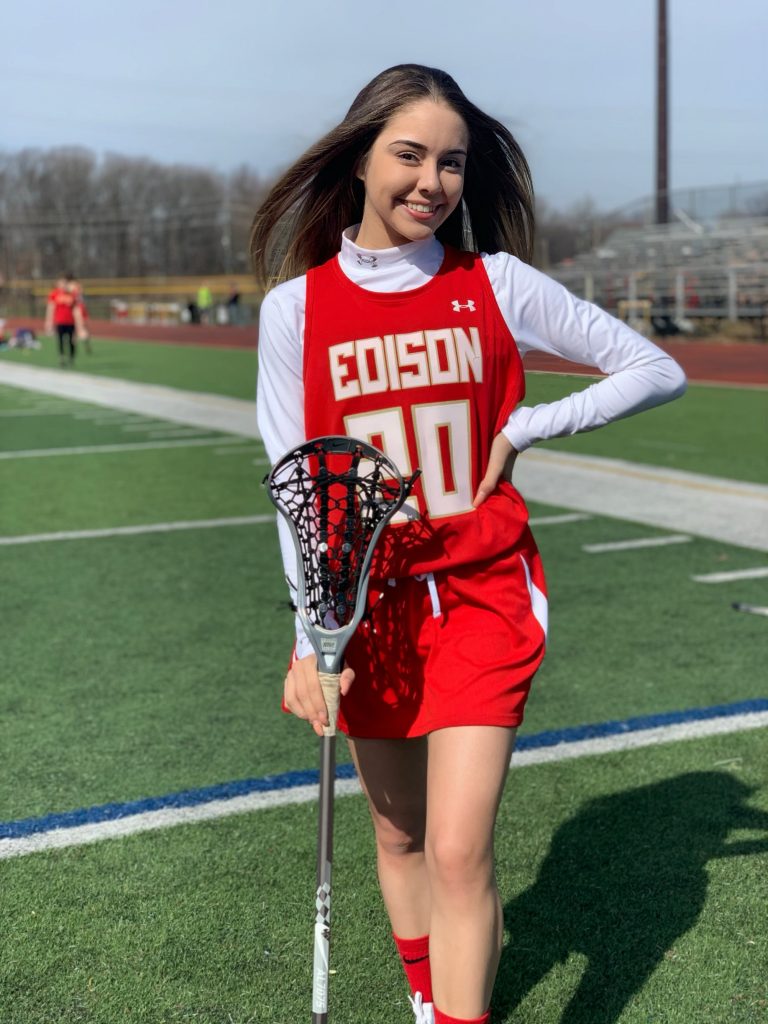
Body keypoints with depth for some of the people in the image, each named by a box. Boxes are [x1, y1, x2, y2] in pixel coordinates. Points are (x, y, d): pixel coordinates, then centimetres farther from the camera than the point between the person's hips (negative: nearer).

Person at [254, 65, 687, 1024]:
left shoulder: (498, 285, -5)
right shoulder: (296, 306, -3)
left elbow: (657, 371, 1)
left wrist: (522, 429, -8)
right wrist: (313, 636, -10)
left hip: (484, 594, -2)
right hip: (370, 605, 2)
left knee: (459, 851, -9)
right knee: (397, 834, 15)